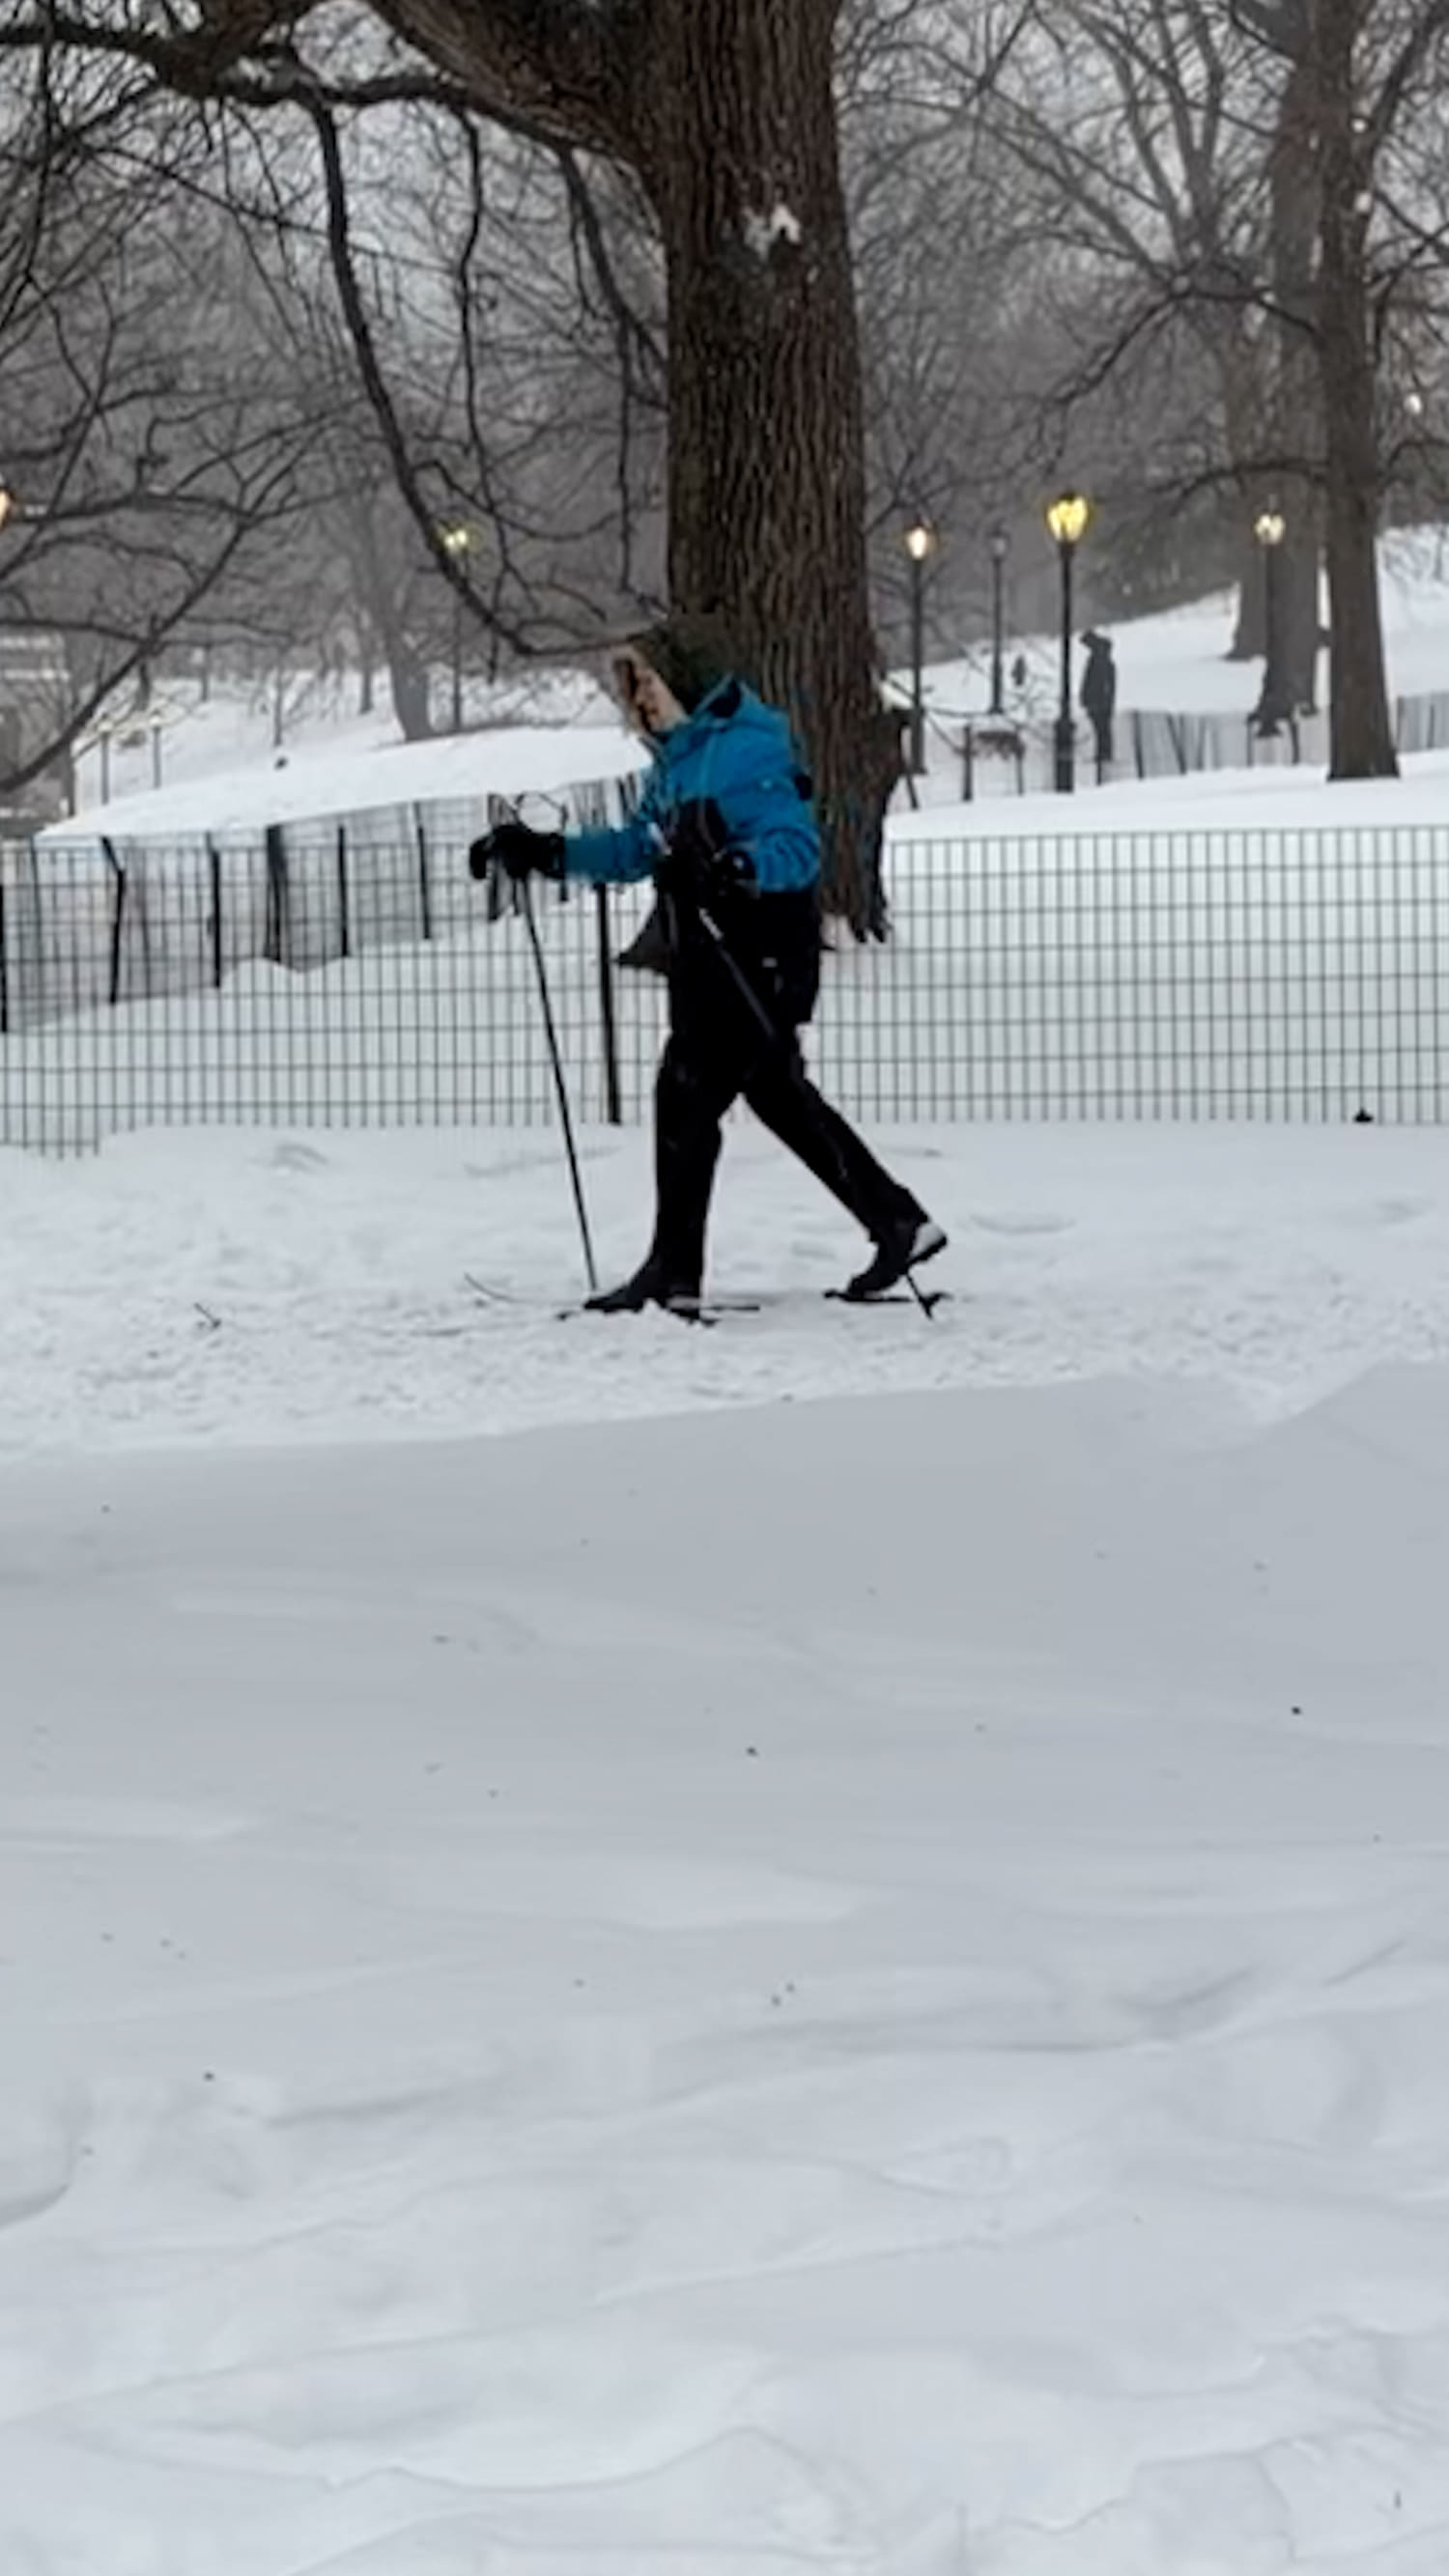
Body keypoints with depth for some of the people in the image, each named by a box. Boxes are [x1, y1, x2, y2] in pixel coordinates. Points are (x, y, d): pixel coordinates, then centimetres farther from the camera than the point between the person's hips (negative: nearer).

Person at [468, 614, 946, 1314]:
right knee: (778, 1096, 16)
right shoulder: (676, 758, 14)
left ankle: (674, 1270, -1)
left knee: (687, 1094, -8)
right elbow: (636, 847, 22)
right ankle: (900, 1224, 24)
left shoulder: (749, 751, -16)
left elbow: (799, 847, -23)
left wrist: (734, 869, -41)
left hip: (757, 960, -10)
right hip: (709, 961, 10)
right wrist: (546, 852, 14)